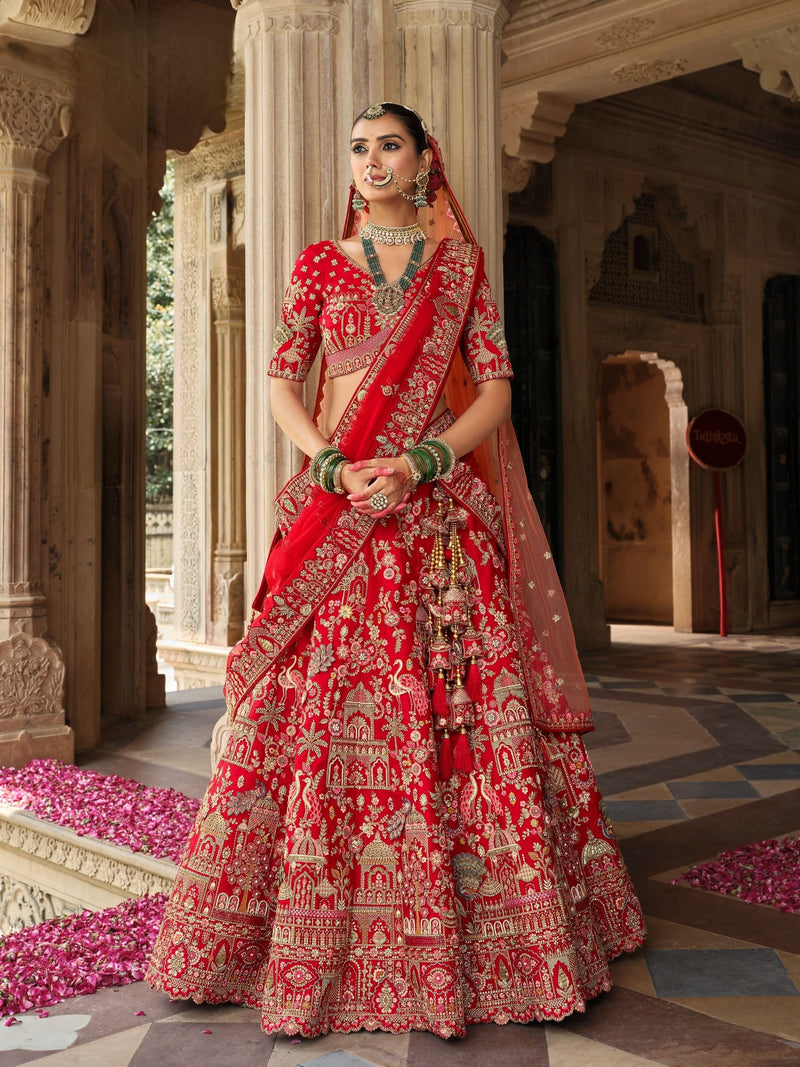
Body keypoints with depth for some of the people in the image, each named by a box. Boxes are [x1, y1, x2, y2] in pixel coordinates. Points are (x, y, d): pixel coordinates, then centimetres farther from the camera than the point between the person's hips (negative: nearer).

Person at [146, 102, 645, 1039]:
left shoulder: (462, 263, 11)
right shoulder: (318, 265, 12)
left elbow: (495, 389, 3)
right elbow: (281, 386, 5)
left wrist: (421, 463, -13)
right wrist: (337, 467, -12)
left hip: (442, 509, 0)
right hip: (338, 502, 1)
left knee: (466, 703, -3)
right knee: (326, 705, -3)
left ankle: (485, 936, 10)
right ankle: (323, 936, 10)